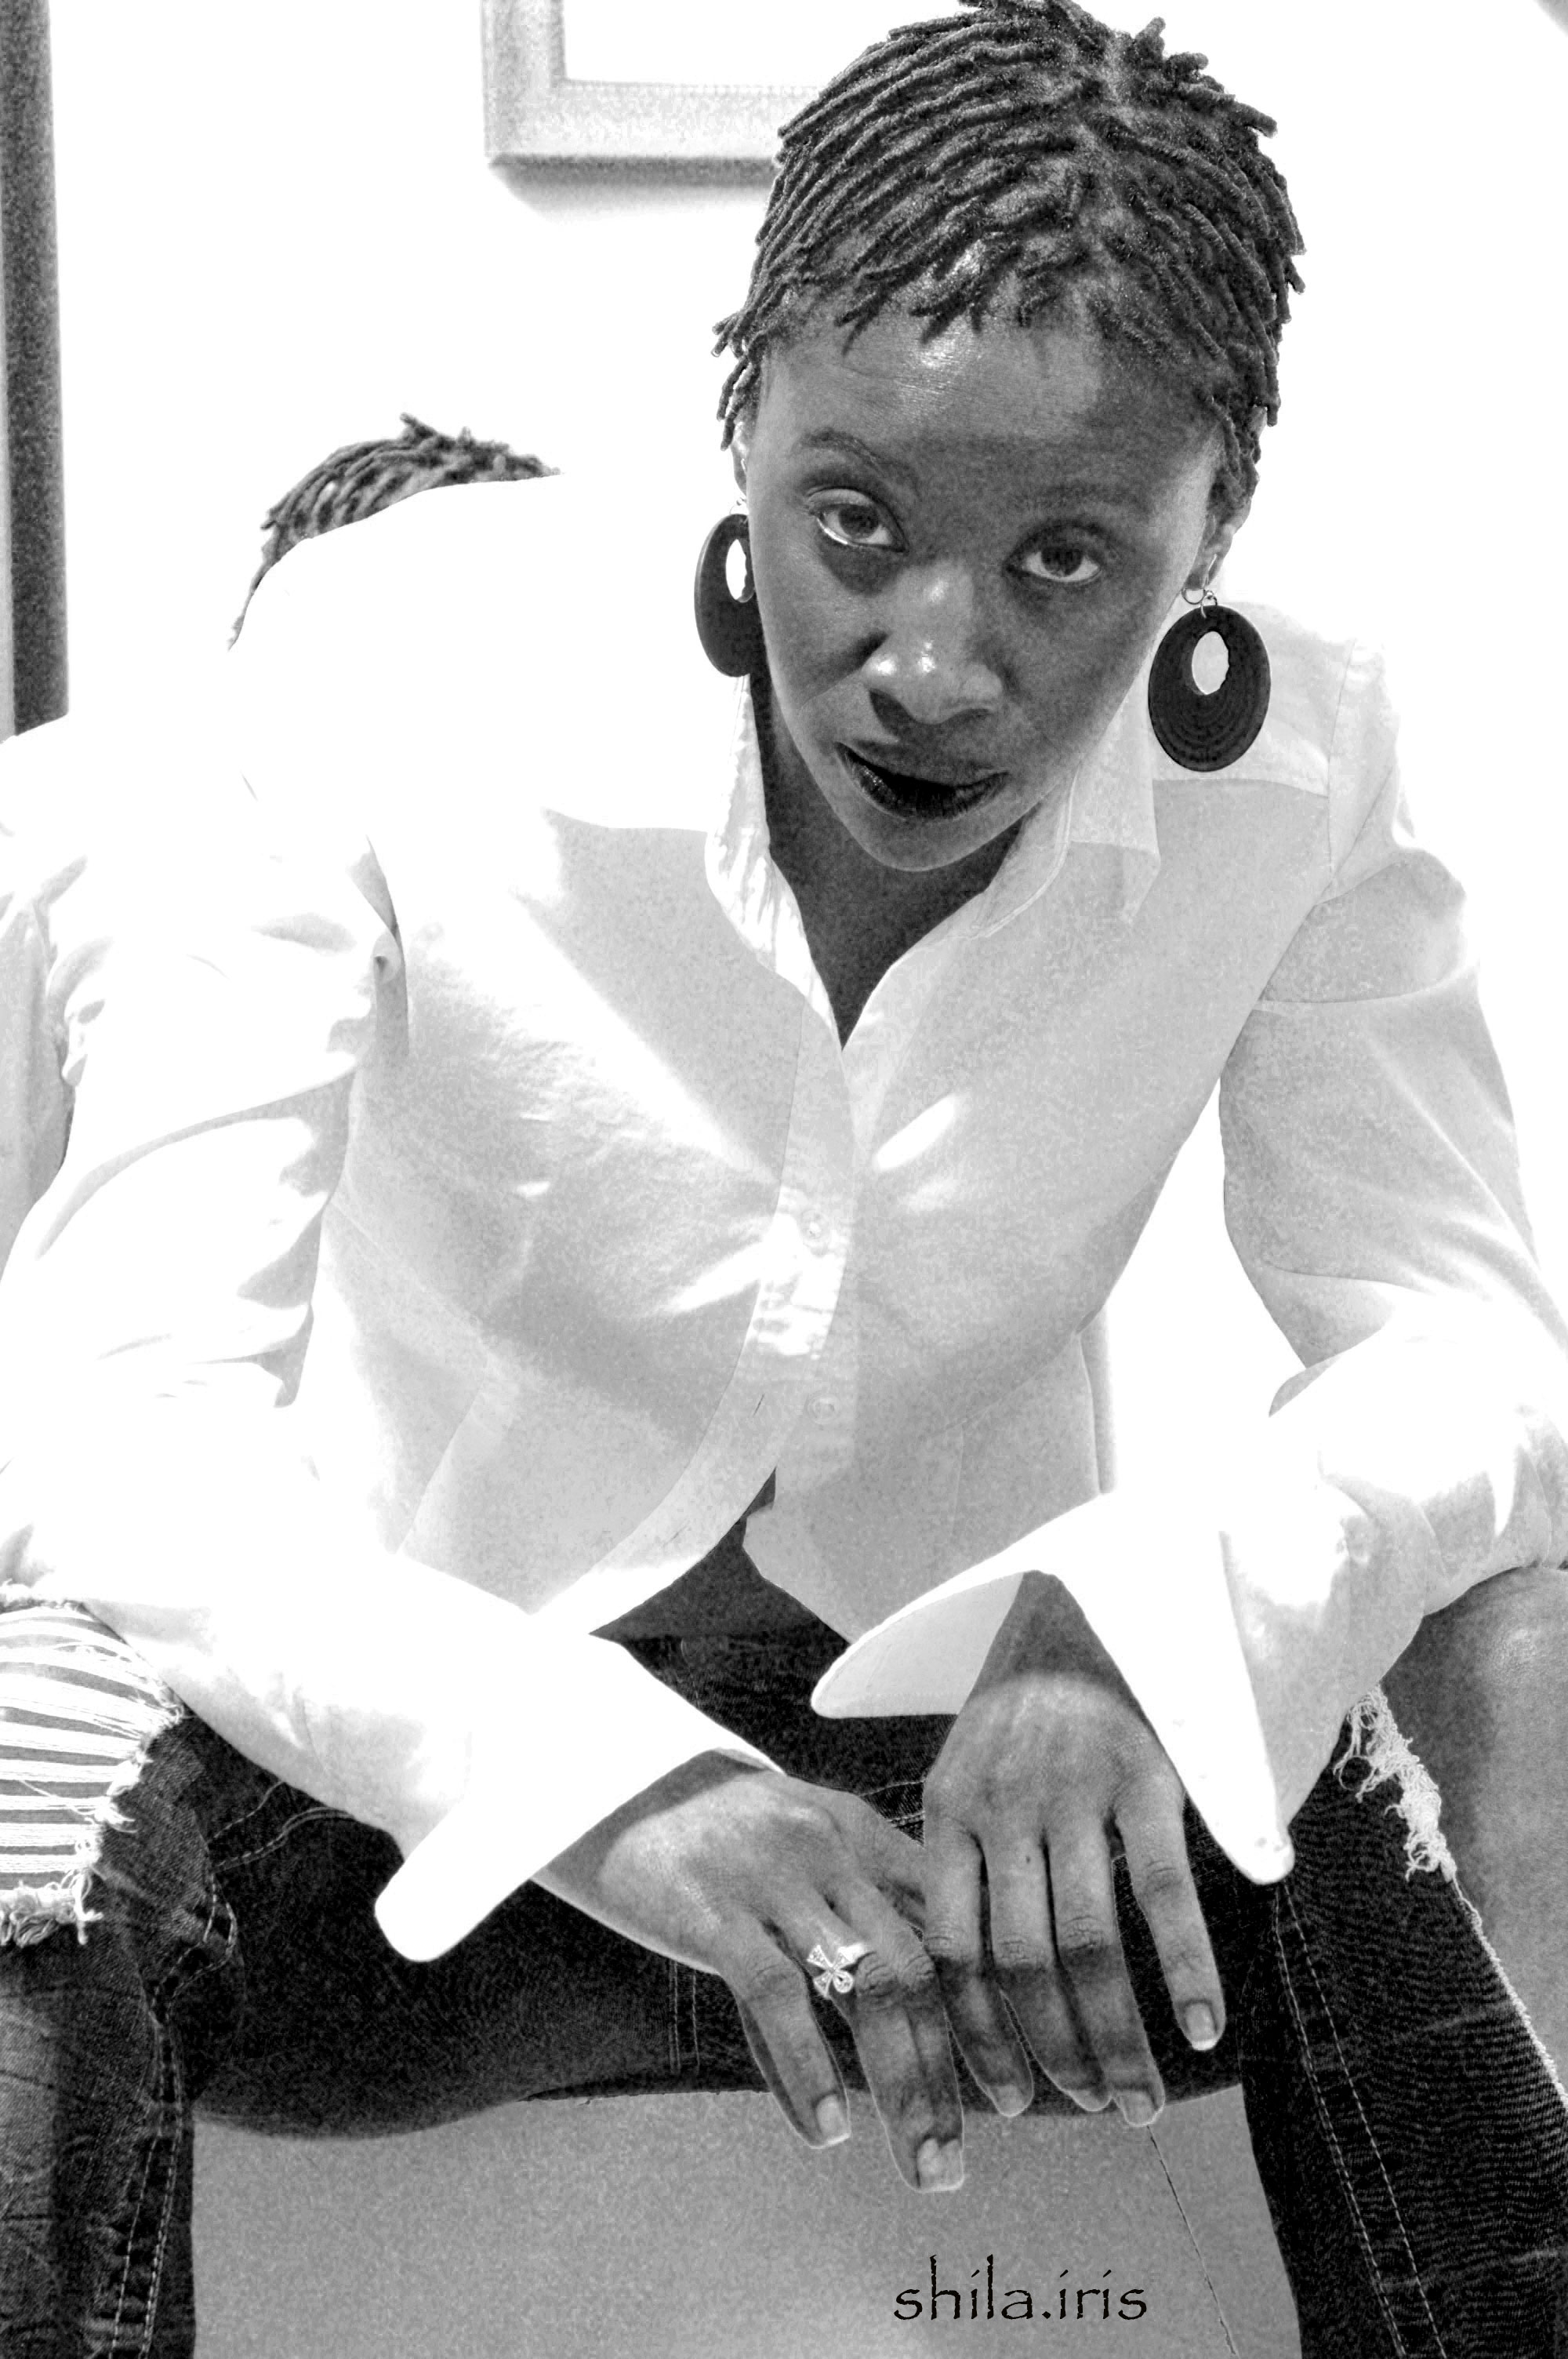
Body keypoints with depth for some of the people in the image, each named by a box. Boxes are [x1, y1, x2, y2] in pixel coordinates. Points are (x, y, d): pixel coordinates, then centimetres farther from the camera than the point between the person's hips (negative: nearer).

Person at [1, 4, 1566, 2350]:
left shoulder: (1298, 772, -14)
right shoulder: (400, 668, -21)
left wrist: (1142, 1612, -33)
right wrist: (612, 1780, -43)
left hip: (958, 1710, 3)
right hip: (432, 1757, -2)